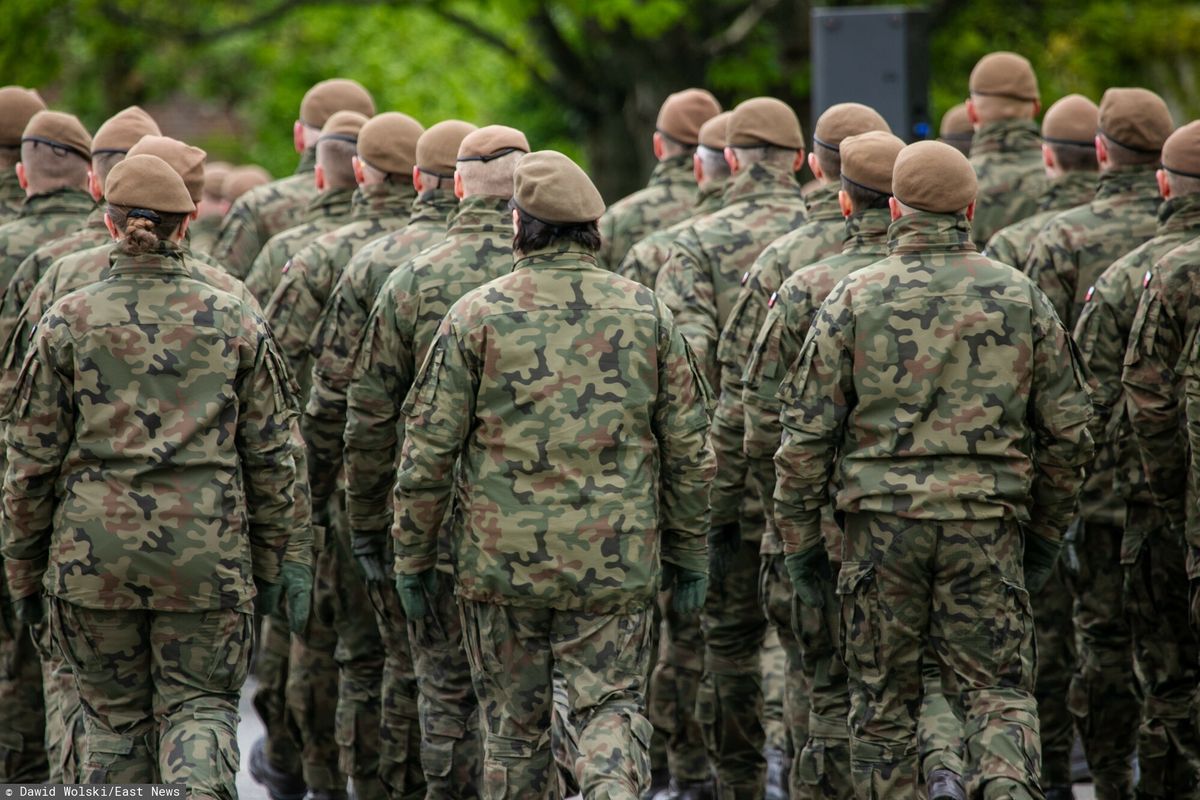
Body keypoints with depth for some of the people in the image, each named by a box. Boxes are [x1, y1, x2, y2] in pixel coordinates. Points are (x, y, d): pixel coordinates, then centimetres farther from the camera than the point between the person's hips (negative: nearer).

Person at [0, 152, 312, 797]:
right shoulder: (235, 323, 2)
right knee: (201, 703, 6)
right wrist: (275, 557, 13)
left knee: (115, 716, 13)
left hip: (95, 551, 0)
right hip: (207, 552, 0)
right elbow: (270, 455, 5)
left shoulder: (67, 323, -1)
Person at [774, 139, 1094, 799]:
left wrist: (799, 539, 7)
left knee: (883, 700, 10)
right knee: (998, 687, 3)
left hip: (881, 521, -1)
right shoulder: (1020, 298, 4)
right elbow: (1068, 429, 7)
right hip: (988, 523, 1)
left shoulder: (855, 299, -1)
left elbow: (807, 431, -2)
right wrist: (1046, 532, 19)